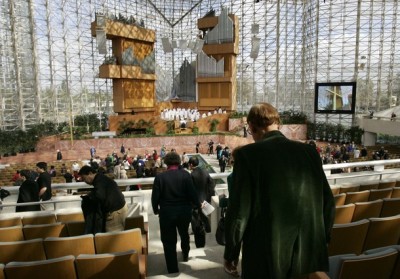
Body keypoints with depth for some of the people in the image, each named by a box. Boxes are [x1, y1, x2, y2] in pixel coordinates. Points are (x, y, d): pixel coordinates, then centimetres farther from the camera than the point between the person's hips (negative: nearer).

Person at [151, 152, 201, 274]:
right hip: (184, 211, 2)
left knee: (169, 241, 12)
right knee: (184, 234, 29)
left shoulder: (160, 176, -11)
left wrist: (156, 209, 9)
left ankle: (173, 269, 21)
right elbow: (192, 193, -10)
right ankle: (185, 255, 52)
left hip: (166, 213, -2)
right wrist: (197, 205, 9)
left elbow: (155, 196, -9)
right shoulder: (186, 175, -11)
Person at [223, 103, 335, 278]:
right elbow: (328, 202, 5)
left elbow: (239, 211, -14)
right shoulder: (310, 151, 0)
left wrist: (230, 254, 0)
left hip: (265, 258, -4)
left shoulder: (248, 154, -14)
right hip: (309, 254, 4)